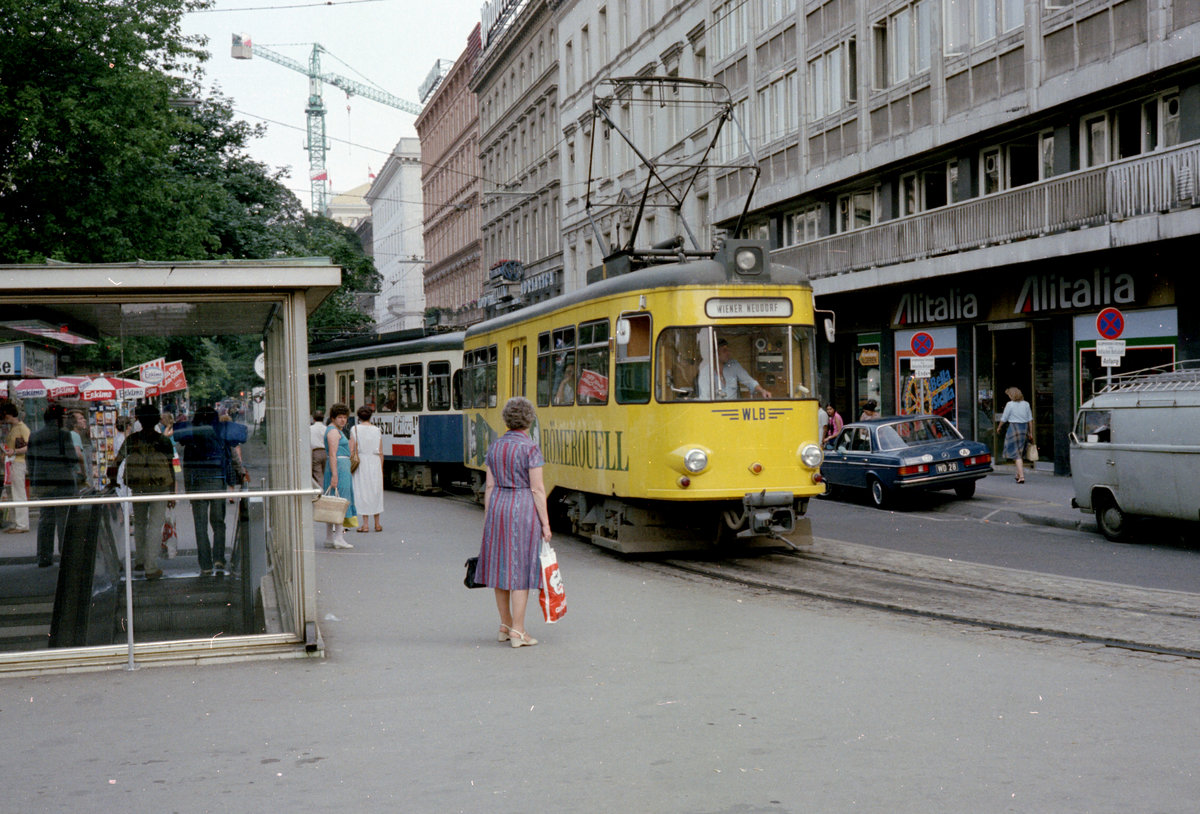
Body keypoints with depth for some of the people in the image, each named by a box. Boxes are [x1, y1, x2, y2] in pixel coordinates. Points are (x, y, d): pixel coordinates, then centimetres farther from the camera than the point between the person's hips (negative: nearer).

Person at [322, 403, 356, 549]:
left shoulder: (336, 430, 20)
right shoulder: (333, 431, -12)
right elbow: (332, 454, -20)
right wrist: (335, 475, -24)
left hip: (335, 468, 11)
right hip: (339, 468, -11)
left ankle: (329, 539, 13)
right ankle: (339, 538, -11)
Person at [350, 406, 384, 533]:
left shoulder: (355, 429, -4)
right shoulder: (377, 430, 4)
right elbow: (381, 452, 5)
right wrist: (381, 468, 13)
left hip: (361, 463, -3)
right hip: (375, 462, 3)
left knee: (362, 491, 1)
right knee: (376, 492, 10)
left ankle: (365, 524, -2)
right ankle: (377, 524, 13)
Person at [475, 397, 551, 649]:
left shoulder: (495, 446, 7)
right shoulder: (530, 448, -10)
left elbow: (489, 486, 8)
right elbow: (537, 489, -12)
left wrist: (487, 519, 13)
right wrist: (545, 523, -7)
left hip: (498, 507, 6)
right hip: (524, 509, -6)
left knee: (501, 566, 13)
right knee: (521, 570, -2)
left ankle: (505, 626, 23)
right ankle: (518, 632, 0)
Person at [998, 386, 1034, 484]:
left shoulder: (1010, 404, -8)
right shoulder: (1026, 404, 5)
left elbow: (1004, 419, -1)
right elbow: (1030, 419, 7)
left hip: (1014, 427, -5)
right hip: (1025, 428, 5)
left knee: (1016, 454, -5)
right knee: (1021, 453, 19)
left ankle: (1021, 476, -15)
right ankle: (1018, 474, 29)